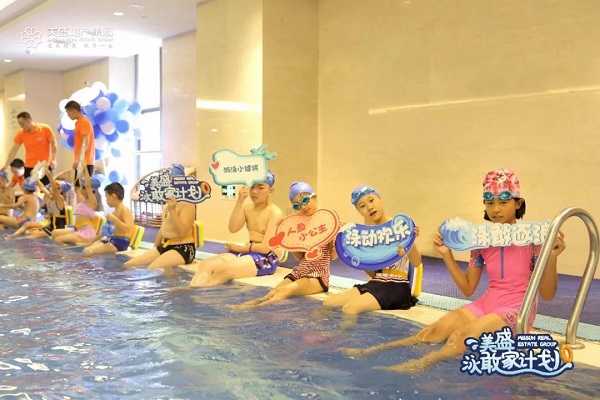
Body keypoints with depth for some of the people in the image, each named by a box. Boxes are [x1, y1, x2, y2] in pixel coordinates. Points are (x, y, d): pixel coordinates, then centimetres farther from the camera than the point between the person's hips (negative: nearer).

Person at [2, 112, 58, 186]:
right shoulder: (21, 133, 0)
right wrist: (6, 165, 0)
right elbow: (14, 150, 4)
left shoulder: (45, 129, -8)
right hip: (29, 167, 3)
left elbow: (53, 144, -3)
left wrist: (53, 160, -14)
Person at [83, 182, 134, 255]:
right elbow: (106, 229, 29)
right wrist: (93, 240, 30)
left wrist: (114, 219, -27)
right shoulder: (115, 211, 19)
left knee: (88, 251, -22)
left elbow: (128, 229, -24)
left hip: (120, 243, -10)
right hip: (112, 240, 10)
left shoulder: (124, 210, -10)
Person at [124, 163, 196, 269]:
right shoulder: (167, 203, 15)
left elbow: (182, 232, -21)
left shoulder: (187, 204, -12)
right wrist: (154, 250, 24)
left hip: (183, 248, -9)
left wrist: (172, 210, -27)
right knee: (128, 266, 0)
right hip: (164, 246, 9)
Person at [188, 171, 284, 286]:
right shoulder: (247, 208, 12)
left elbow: (266, 247, -15)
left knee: (223, 269, -32)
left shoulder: (275, 212, -9)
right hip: (247, 252, 7)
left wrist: (239, 248, -5)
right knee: (205, 264, -19)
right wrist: (240, 201, -11)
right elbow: (233, 228, -7)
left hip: (267, 258, -7)